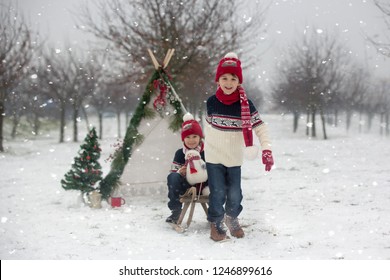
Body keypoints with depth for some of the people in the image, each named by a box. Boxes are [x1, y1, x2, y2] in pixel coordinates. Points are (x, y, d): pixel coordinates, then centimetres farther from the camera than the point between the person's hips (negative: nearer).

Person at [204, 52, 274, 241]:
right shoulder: (211, 102, -8)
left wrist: (267, 150, -25)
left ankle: (232, 218, 36)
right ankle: (215, 224, 20)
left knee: (235, 194, 7)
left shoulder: (246, 105, -13)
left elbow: (260, 127, -14)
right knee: (218, 193, -1)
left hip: (234, 157, 0)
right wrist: (205, 143, 18)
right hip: (214, 156, 0)